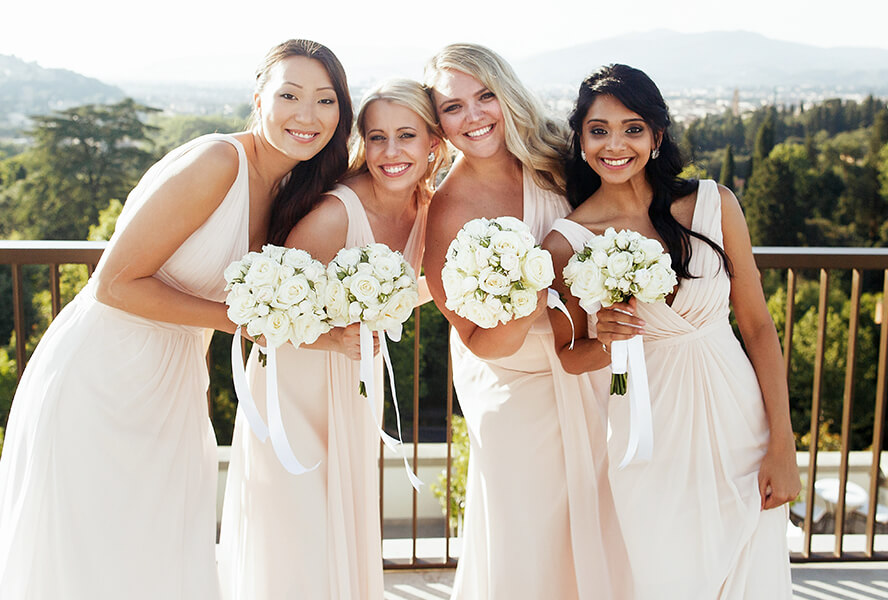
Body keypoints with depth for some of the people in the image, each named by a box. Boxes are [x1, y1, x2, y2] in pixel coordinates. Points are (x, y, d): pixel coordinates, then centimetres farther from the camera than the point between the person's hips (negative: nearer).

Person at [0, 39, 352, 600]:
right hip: (97, 387, -7)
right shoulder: (215, 163, -21)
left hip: (172, 393, 8)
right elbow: (115, 283, -21)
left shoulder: (291, 190, 5)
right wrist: (238, 316, -18)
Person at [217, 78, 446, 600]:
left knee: (349, 542, 18)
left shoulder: (424, 208, -5)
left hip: (356, 390, 6)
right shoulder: (335, 214, -26)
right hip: (294, 387, -6)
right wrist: (335, 339, -34)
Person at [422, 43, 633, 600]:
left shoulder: (551, 162, -10)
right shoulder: (447, 213, -22)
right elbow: (484, 344, -17)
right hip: (515, 391, -4)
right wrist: (525, 308, -36)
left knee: (595, 535, 19)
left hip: (584, 370, 5)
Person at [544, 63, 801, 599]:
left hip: (738, 419, 2)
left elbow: (758, 324, 0)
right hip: (648, 441, -1)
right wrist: (605, 341, -19)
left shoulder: (715, 205, -4)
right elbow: (563, 357, 4)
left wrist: (783, 447, -2)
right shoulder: (567, 243, -7)